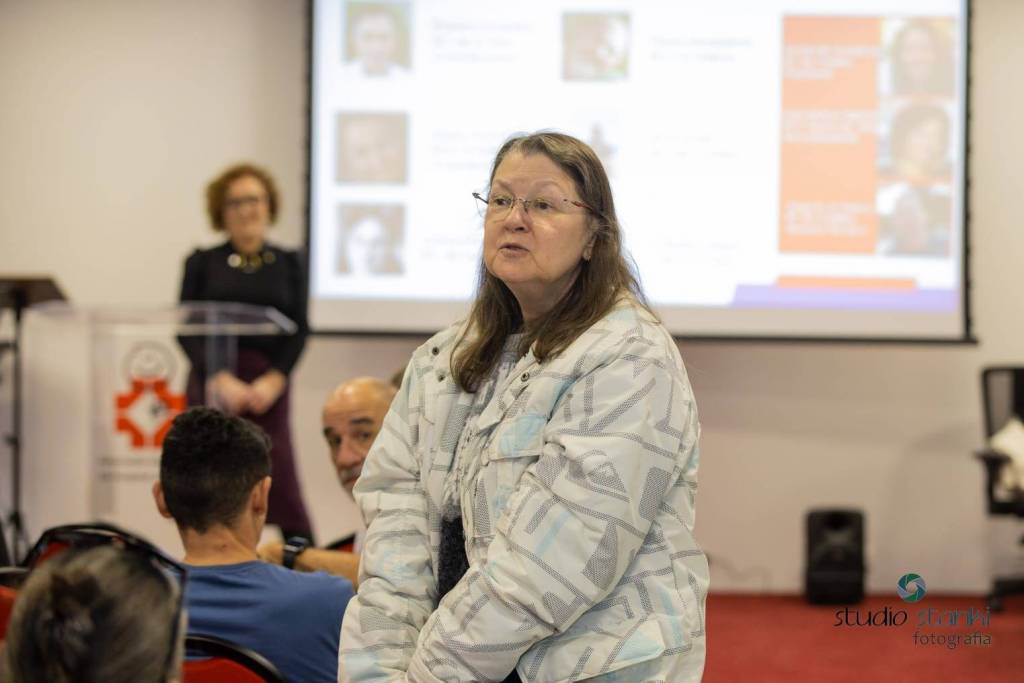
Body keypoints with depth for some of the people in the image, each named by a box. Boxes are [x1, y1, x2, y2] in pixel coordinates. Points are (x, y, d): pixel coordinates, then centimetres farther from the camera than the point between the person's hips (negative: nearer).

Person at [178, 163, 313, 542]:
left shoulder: (288, 263, 11)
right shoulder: (203, 263, 8)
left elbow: (300, 329, 6)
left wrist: (273, 380, -8)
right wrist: (220, 379, -11)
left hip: (269, 385, 0)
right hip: (213, 385, 0)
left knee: (279, 477, -10)